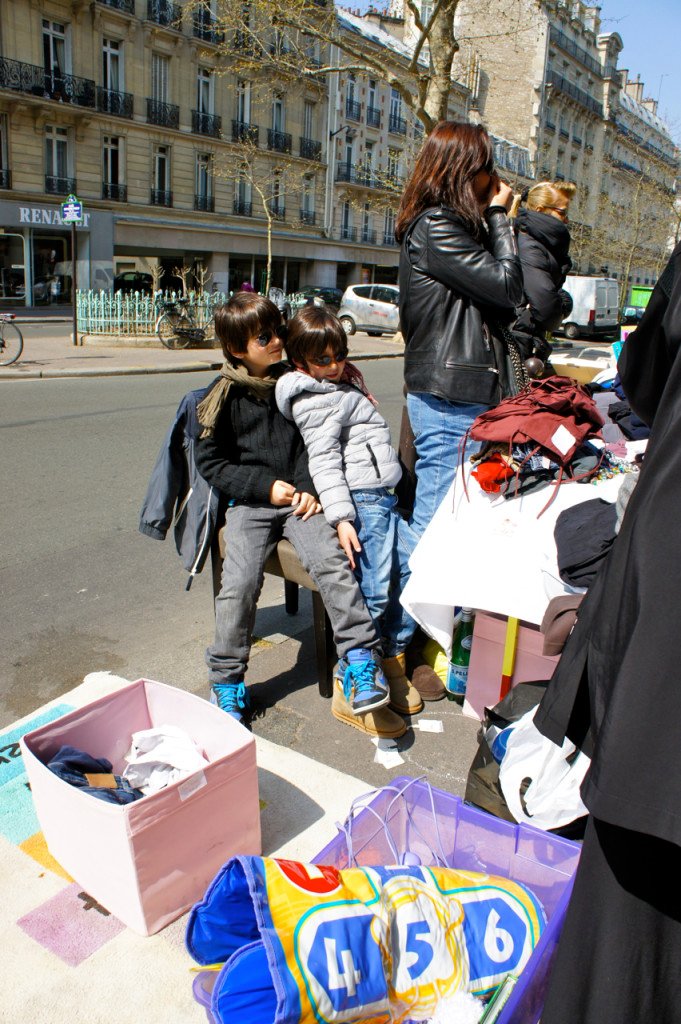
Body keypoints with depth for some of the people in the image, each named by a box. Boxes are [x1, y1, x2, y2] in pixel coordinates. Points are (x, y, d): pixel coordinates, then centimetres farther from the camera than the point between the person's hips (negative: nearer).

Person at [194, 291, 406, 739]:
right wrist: (266, 486, -9)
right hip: (250, 503, -1)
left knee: (333, 563, -23)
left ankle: (361, 666, -18)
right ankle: (227, 682, -1)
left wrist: (311, 488, -3)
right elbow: (211, 461, 2)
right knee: (240, 581, -20)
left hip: (300, 498, 1)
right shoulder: (225, 398, 1)